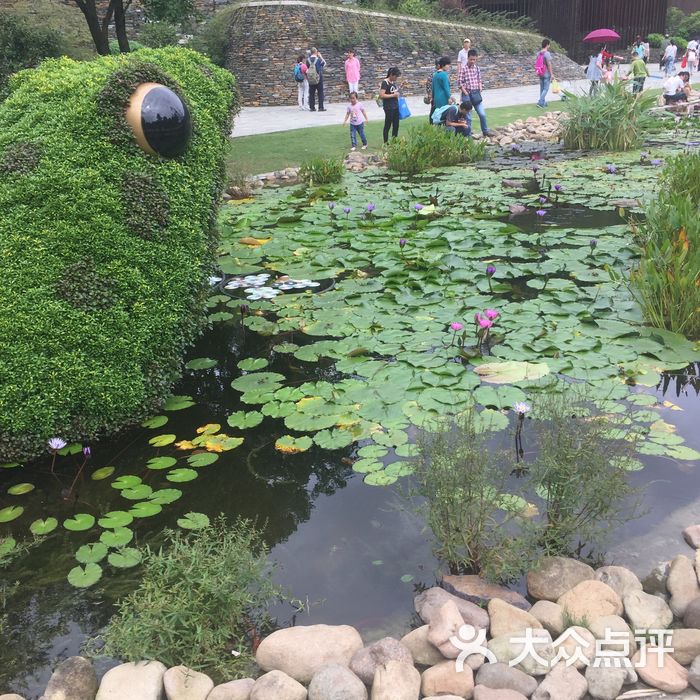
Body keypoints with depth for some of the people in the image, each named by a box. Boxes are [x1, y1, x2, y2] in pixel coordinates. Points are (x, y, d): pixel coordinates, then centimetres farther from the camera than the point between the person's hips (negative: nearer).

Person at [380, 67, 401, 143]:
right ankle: (385, 143, 9)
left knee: (396, 125, 11)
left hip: (395, 106, 8)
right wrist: (393, 95, -19)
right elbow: (382, 95, -21)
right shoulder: (385, 82, -13)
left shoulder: (394, 82, 11)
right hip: (389, 107, -8)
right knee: (387, 125, 0)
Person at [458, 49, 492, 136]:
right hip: (467, 94, -4)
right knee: (468, 116, 2)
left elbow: (479, 81, 14)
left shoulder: (477, 69, 9)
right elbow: (460, 83, -7)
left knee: (482, 114, 1)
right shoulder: (463, 69, -5)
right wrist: (466, 93, -13)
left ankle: (485, 131, 16)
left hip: (476, 94, 4)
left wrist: (480, 92, 2)